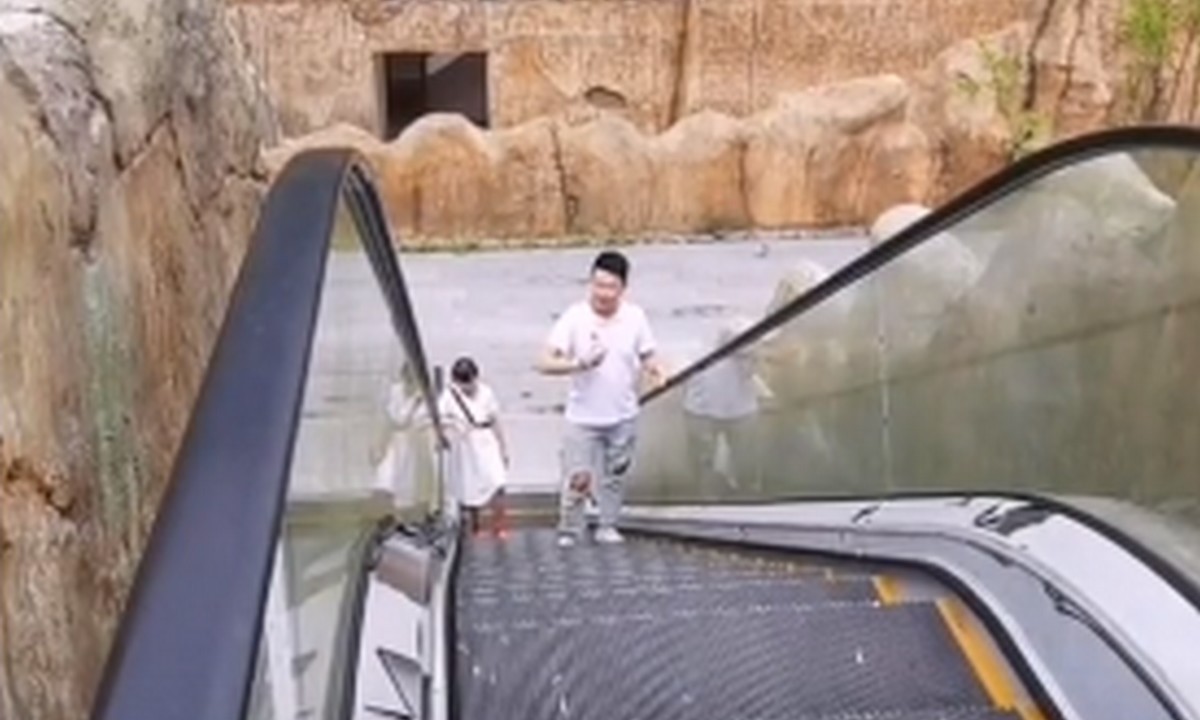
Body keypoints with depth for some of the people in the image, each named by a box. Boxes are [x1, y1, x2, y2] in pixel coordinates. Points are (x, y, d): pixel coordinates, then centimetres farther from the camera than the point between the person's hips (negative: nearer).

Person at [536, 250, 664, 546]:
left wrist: (653, 369, -18)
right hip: (583, 418, -3)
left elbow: (647, 356, 6)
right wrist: (580, 364, -33)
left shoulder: (635, 317, -4)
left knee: (616, 474, 15)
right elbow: (545, 362, -17)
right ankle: (568, 533, 13)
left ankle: (607, 527, 32)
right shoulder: (574, 318, -13)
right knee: (578, 477, -6)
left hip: (623, 416, 3)